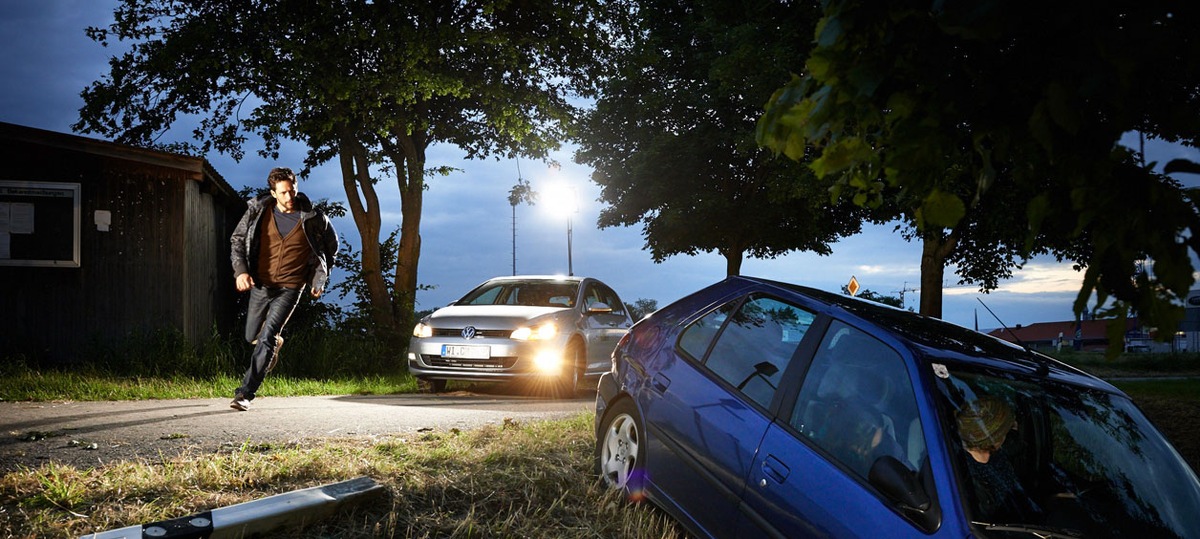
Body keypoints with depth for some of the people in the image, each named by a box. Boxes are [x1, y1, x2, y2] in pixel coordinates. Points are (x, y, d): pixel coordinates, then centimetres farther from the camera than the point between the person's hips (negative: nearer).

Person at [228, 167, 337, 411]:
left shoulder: (311, 218, -9)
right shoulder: (259, 211, -5)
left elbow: (331, 245, 8)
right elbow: (237, 240, 4)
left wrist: (320, 279, 6)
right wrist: (240, 270, -12)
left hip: (290, 288, -3)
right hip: (260, 284, 4)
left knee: (266, 339, -14)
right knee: (252, 336, 17)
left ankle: (245, 393, -11)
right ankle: (275, 341, 52)